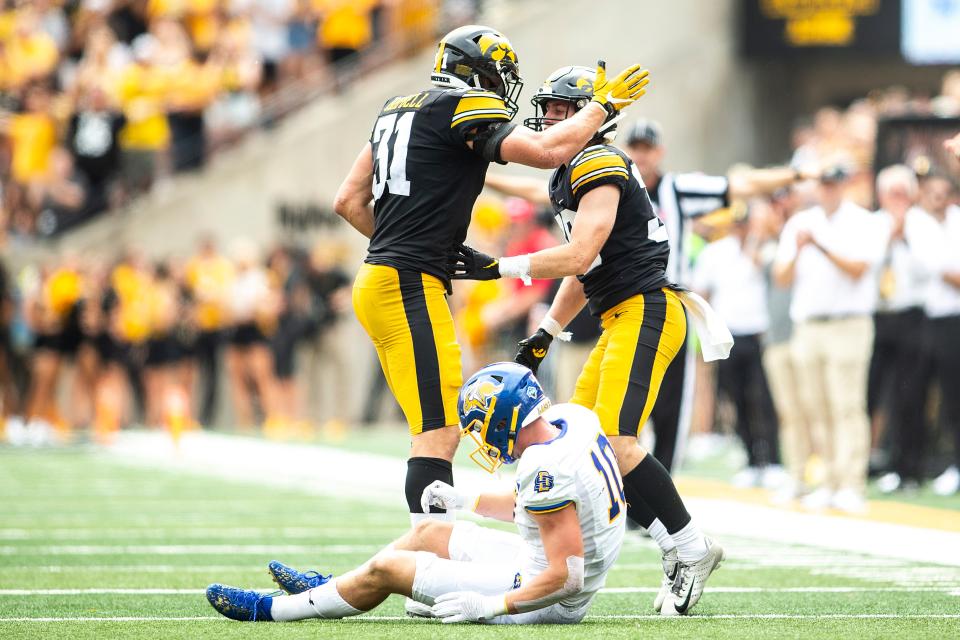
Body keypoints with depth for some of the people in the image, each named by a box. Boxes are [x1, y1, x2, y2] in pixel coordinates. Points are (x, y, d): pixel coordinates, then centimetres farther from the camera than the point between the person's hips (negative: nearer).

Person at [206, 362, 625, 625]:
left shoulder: (547, 471, -31)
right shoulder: (570, 418, -1)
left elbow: (566, 578, -30)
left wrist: (490, 606, -26)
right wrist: (466, 502, 21)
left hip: (545, 601, -9)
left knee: (385, 569, -2)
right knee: (429, 533, 22)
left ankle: (271, 610, 15)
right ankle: (326, 589, 37)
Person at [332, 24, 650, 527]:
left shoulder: (398, 108, 19)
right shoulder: (461, 108, -7)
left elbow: (348, 201, 21)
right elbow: (548, 151, -15)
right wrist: (602, 107, -1)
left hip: (377, 280, 10)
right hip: (409, 289, -10)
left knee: (440, 431, 13)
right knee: (438, 434, -13)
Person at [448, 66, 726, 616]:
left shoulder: (599, 167, -12)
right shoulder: (573, 173, 20)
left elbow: (577, 258, -19)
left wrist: (496, 268, -16)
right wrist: (546, 334, 25)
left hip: (646, 312, -10)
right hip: (622, 318, 10)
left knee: (615, 440, -19)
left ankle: (692, 551, -9)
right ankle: (678, 548, 8)